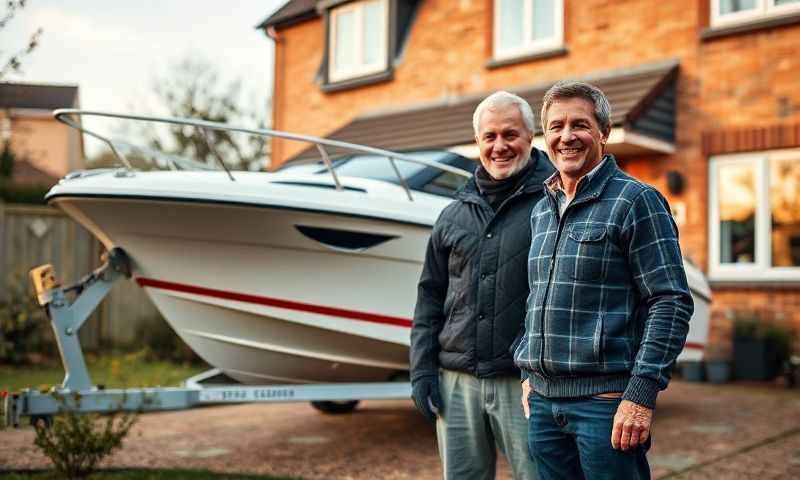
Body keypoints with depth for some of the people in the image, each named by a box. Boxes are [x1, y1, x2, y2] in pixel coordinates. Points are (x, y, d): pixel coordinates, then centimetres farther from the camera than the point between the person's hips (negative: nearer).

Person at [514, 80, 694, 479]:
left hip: (606, 400, -6)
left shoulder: (636, 201, -6)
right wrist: (528, 373, 15)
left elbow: (672, 303, -11)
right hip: (543, 401, 6)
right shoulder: (540, 211, 14)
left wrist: (642, 394, -17)